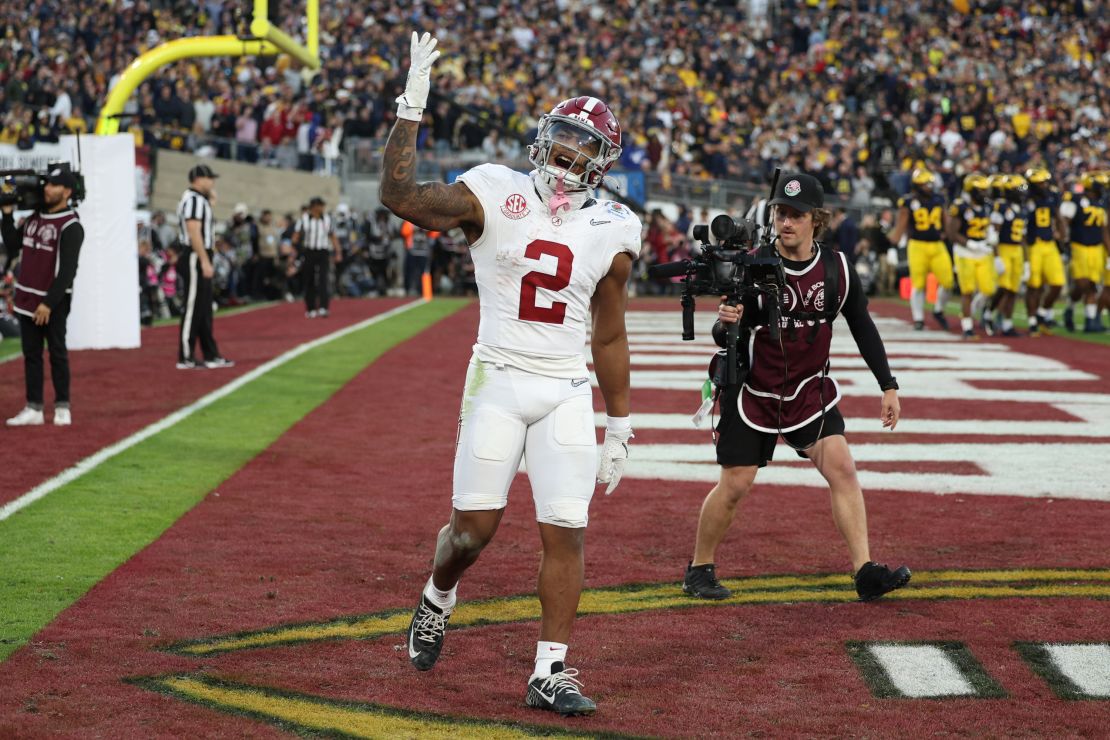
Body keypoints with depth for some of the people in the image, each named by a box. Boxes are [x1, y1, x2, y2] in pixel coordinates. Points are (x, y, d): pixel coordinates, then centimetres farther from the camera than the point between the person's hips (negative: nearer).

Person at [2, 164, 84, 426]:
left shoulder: (71, 226, -13)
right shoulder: (34, 218, 12)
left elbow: (67, 270, -17)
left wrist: (48, 303, -21)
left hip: (53, 302, -7)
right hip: (27, 298, 7)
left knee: (57, 353, 0)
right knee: (31, 354, 7)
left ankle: (62, 407, 8)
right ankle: (33, 409, 9)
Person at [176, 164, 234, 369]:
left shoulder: (200, 199, 18)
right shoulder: (194, 199, -14)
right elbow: (194, 233, -23)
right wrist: (205, 261, -25)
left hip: (200, 260, 11)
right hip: (194, 259, -11)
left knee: (204, 309, 13)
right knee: (192, 308, -7)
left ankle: (211, 356, 18)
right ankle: (186, 358, -5)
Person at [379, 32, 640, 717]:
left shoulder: (611, 231, 4)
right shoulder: (495, 195, -3)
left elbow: (610, 336, 11)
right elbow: (401, 197, -13)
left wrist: (620, 426, 12)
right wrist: (411, 108, -20)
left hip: (567, 394, 2)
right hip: (498, 381, -2)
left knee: (567, 532, -5)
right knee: (476, 525, -3)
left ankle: (551, 671, 2)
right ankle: (437, 598, 31)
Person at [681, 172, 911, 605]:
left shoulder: (837, 268, -5)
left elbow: (862, 328, 7)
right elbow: (723, 339, -13)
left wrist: (888, 386, 5)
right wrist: (725, 324, -37)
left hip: (810, 390, 3)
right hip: (753, 391, -3)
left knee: (841, 467, -12)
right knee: (735, 484, -1)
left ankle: (866, 572, -12)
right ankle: (699, 569, 19)